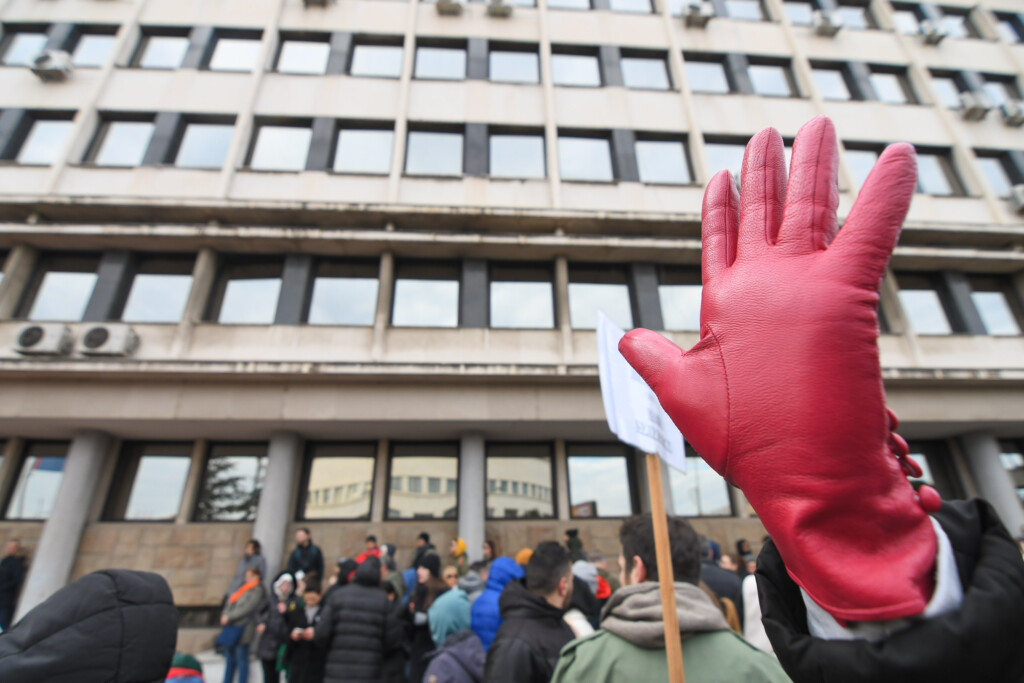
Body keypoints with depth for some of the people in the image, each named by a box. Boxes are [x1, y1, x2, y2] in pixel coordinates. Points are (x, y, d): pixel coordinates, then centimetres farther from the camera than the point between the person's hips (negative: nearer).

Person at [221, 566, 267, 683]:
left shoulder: (258, 591, -10)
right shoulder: (243, 588, 16)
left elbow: (247, 609, -17)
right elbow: (230, 602, 16)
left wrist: (229, 617, -14)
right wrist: (224, 615, -1)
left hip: (243, 629, -8)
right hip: (232, 628, 8)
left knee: (241, 659, -3)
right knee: (230, 657, 15)